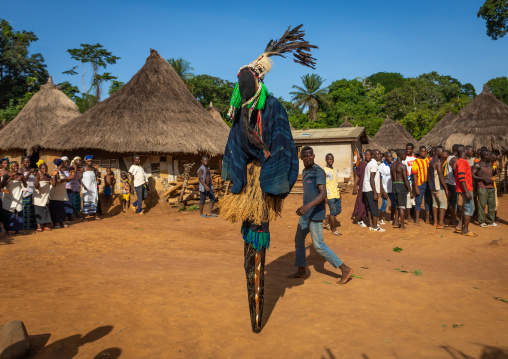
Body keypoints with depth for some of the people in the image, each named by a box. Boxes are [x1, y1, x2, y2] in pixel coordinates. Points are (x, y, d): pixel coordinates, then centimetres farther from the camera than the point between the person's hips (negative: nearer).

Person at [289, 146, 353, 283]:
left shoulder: (318, 172, -16)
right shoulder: (304, 172, 13)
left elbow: (323, 193, -27)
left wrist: (308, 206, -39)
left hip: (315, 214, -9)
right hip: (306, 214, 9)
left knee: (318, 245, -7)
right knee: (299, 239, 15)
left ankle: (345, 269, 1)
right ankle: (301, 271, 28)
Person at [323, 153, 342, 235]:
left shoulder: (334, 170, 17)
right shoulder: (324, 170, -8)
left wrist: (339, 193, 21)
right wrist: (325, 196, -16)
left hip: (336, 194, 8)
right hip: (330, 195, -8)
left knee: (339, 210, 10)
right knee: (333, 212, -3)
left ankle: (327, 221, 30)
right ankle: (334, 229, 8)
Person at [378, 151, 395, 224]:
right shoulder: (381, 166, -8)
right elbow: (379, 180, -8)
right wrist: (383, 191, -12)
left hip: (392, 189, 5)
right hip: (385, 189, -5)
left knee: (394, 203, 6)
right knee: (385, 203, -3)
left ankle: (392, 218, 22)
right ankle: (381, 219, 12)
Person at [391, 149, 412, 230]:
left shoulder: (392, 165, 8)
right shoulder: (403, 166, -15)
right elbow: (406, 180, -17)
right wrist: (410, 191, -13)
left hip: (394, 185, 7)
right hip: (401, 185, -7)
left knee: (398, 205, 18)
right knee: (402, 206, 2)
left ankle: (396, 222, 17)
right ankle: (402, 225, 7)